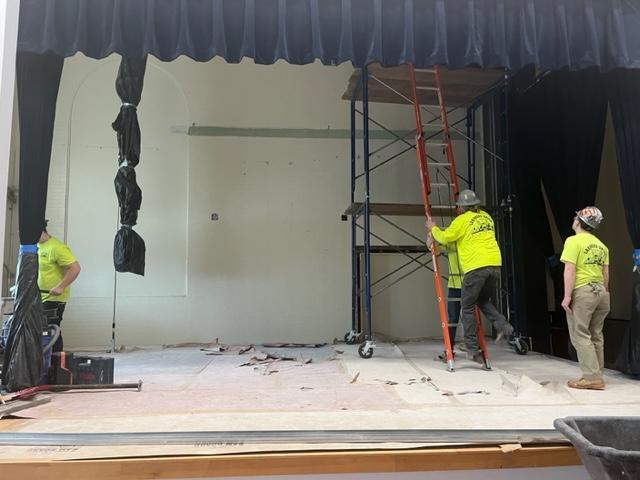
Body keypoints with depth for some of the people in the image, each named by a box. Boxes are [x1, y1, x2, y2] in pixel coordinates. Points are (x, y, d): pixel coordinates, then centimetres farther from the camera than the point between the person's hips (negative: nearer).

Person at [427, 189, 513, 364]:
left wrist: (433, 228, 16)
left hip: (476, 267, -6)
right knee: (483, 300, 26)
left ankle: (472, 348, 4)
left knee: (467, 307, 5)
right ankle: (502, 325, 3)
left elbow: (444, 237, -3)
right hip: (495, 264, 6)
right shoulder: (486, 216, 20)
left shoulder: (462, 220, -1)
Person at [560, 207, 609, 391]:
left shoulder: (574, 241, -9)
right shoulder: (601, 245, 14)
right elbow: (606, 273, 13)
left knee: (580, 335, -3)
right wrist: (604, 293, 21)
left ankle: (592, 377, -6)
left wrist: (567, 296, -15)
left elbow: (570, 270, -15)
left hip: (582, 291, -8)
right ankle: (596, 376, 19)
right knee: (596, 336, 13)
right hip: (600, 291, 8)